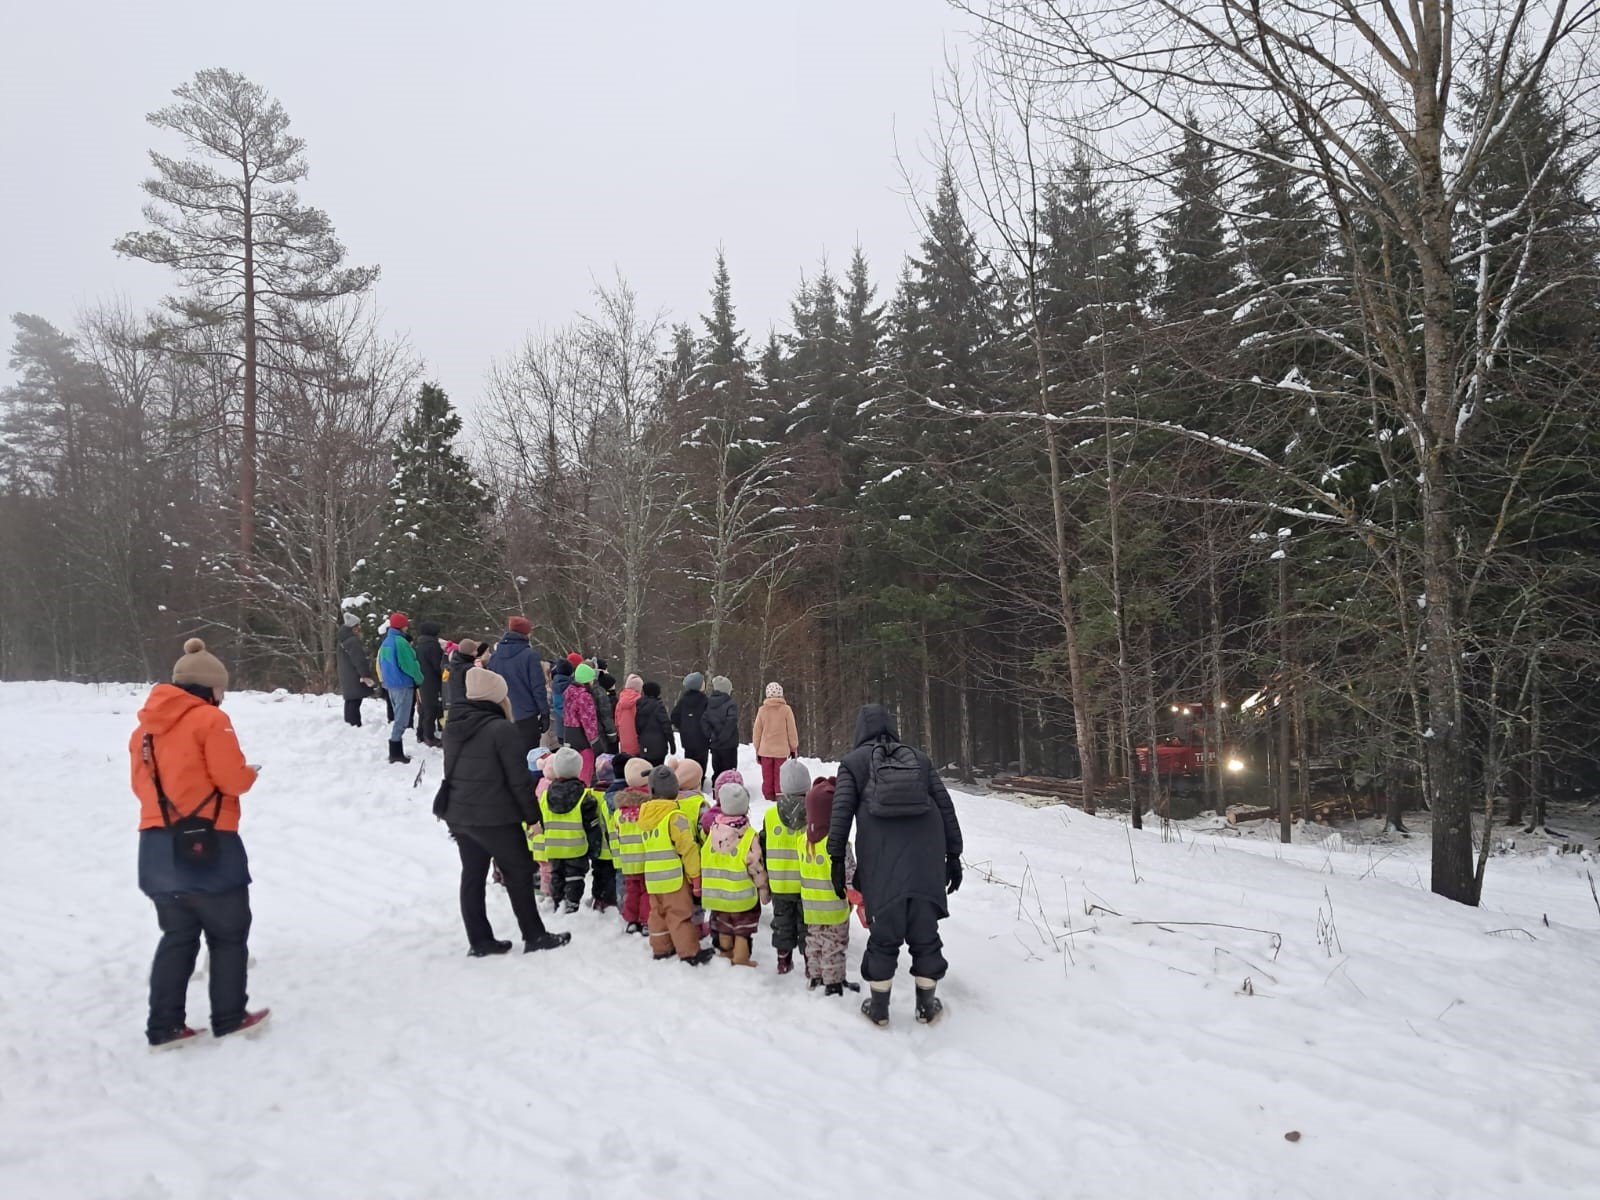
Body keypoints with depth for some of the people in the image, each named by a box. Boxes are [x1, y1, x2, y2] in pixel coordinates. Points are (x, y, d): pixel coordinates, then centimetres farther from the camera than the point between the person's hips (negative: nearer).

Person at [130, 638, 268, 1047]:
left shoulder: (146, 724, 11)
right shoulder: (209, 719, -12)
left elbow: (142, 784, 15)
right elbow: (232, 779, -14)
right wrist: (250, 773, 6)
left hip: (157, 848, 7)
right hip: (207, 846, -7)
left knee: (177, 936, 17)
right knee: (229, 934, 9)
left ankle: (164, 1026, 17)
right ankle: (229, 1019, 16)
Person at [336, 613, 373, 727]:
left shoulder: (342, 640, 16)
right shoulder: (352, 640, -18)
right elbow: (359, 659, -24)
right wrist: (365, 674, -23)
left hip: (346, 677, 10)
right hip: (354, 678, -10)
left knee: (350, 701, 18)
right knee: (354, 703, -12)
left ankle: (349, 724, 25)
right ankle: (355, 726, -15)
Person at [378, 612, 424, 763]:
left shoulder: (386, 642, 12)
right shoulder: (400, 642, -18)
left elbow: (382, 664, 19)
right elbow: (409, 665, -19)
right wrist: (419, 679, -4)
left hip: (390, 684, 9)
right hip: (403, 684, -9)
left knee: (399, 717, 17)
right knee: (401, 719, -5)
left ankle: (395, 751, 19)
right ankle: (396, 753, -5)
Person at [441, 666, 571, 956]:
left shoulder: (453, 727, 7)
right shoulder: (502, 729, -18)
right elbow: (519, 779, -16)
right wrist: (533, 815, -7)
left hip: (458, 815, 7)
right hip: (496, 818, -7)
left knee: (472, 875, 13)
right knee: (519, 873, 5)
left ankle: (479, 940, 19)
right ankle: (534, 936, 12)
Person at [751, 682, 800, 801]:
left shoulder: (762, 710, 0)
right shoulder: (786, 709, -5)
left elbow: (756, 732, 5)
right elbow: (792, 731, -2)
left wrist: (757, 750, 16)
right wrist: (794, 748, 10)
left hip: (765, 750, 2)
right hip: (782, 750, -2)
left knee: (767, 779, 7)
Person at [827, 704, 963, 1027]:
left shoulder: (853, 762, 13)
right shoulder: (919, 758, 19)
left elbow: (841, 812, 1)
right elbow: (946, 808, 15)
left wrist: (837, 859, 1)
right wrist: (953, 855, 18)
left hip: (881, 861, -1)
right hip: (926, 858, 2)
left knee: (884, 932, 7)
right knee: (925, 930, 10)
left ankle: (879, 1007, 15)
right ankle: (927, 1006, 19)